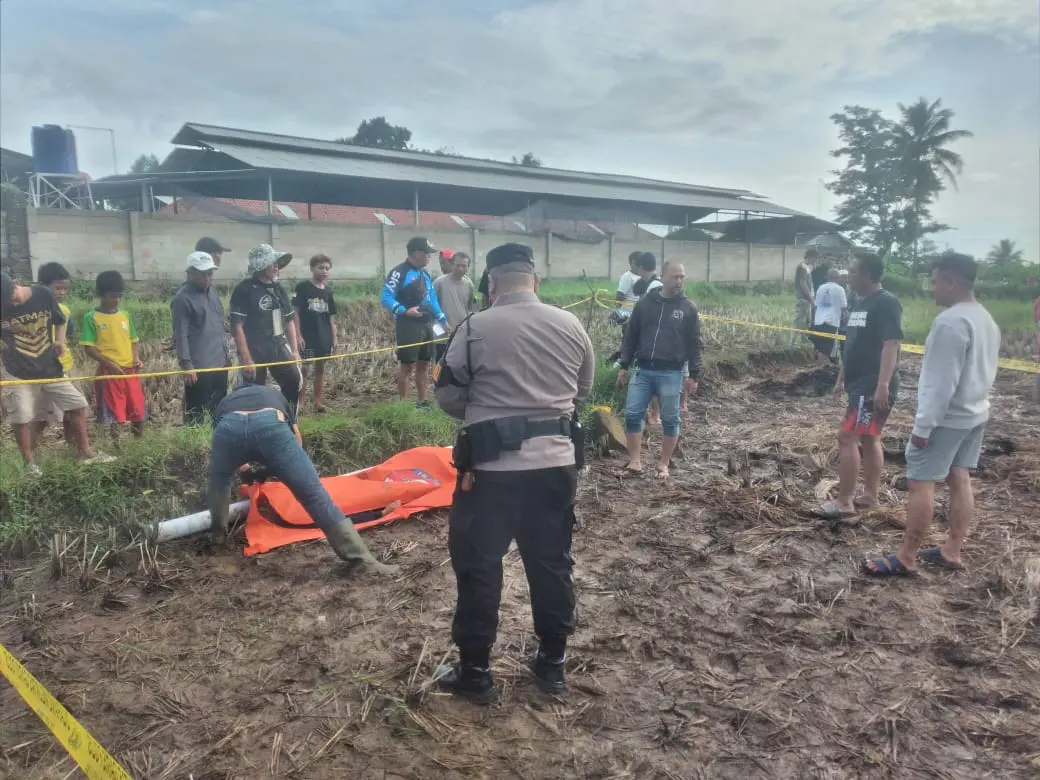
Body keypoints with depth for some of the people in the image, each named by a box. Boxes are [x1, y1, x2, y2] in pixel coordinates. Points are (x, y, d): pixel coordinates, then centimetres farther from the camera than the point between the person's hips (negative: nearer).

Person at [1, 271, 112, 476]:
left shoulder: (42, 295, -8)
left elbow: (59, 321, 10)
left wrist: (60, 341, -5)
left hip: (49, 367, 3)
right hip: (17, 372, -2)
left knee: (78, 404, 3)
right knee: (21, 417, -2)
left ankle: (85, 452, 16)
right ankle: (30, 462, 15)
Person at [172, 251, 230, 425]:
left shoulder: (212, 292, 13)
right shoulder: (182, 299, -12)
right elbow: (181, 334, -16)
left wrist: (225, 352, 20)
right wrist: (186, 364, -21)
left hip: (219, 363, 8)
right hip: (198, 367, -8)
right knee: (196, 413, -2)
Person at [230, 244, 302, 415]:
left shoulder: (278, 288, 9)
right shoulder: (244, 289, -11)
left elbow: (289, 320, 15)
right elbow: (236, 326, -15)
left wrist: (294, 350, 10)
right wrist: (246, 359, -19)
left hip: (279, 347, 6)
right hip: (254, 350, -6)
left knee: (294, 382, 5)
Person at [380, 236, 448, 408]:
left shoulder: (425, 273, 15)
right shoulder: (399, 272, -12)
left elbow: (432, 299, 22)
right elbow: (386, 298, -17)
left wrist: (442, 319, 17)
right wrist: (404, 311, -28)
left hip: (427, 325, 8)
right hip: (408, 326, -8)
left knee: (424, 365, 11)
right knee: (407, 366, -4)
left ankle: (423, 402, 19)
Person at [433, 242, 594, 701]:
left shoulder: (475, 328, -8)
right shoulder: (571, 325, 4)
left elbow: (447, 396, -1)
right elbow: (583, 390, 14)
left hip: (492, 464, -4)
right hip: (556, 461, 4)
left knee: (478, 565, 10)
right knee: (552, 563, 16)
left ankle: (475, 672, 20)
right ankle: (552, 663, 29)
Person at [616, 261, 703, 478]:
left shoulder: (688, 308, 1)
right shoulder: (645, 304, 6)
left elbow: (694, 344, 2)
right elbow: (631, 337, 10)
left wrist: (694, 375, -3)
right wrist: (624, 366, 6)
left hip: (671, 373, -2)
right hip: (643, 371, 2)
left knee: (670, 419, 4)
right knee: (632, 414, -2)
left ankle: (664, 464, 15)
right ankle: (635, 461, 8)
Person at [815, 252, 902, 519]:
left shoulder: (886, 303, -15)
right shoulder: (860, 303, 15)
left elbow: (891, 345, -22)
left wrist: (883, 384, -29)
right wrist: (841, 378, 22)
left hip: (873, 386, -10)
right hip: (860, 383, 10)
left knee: (847, 437, -11)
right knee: (869, 438, 14)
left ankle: (844, 502, -5)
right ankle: (870, 496, 22)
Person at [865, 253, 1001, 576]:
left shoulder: (950, 322, -22)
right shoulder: (986, 319, 10)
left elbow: (941, 382, -24)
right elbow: (982, 372, 17)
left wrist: (923, 426, -21)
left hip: (946, 418, -10)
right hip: (975, 414, 10)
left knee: (921, 484, -4)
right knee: (960, 480, 13)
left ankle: (905, 558, 1)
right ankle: (951, 552, 21)